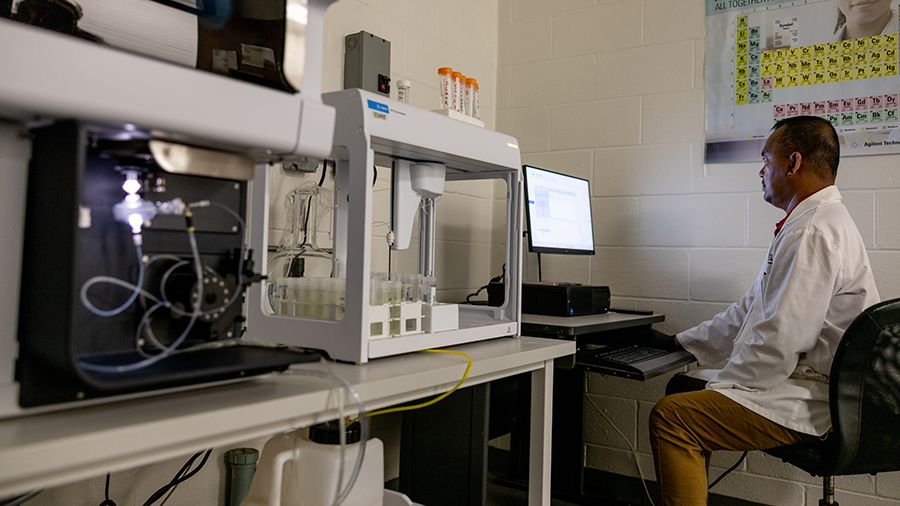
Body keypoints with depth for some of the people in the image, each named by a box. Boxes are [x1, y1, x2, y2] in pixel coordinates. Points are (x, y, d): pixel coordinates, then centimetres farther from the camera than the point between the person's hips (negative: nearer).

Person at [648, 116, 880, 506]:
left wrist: (722, 385, -12)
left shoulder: (813, 232, -22)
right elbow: (752, 309, 18)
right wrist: (685, 343, 17)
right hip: (805, 380, 11)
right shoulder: (811, 222, 14)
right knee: (682, 386, 15)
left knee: (670, 415, -19)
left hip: (813, 402, -11)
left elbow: (779, 342, -26)